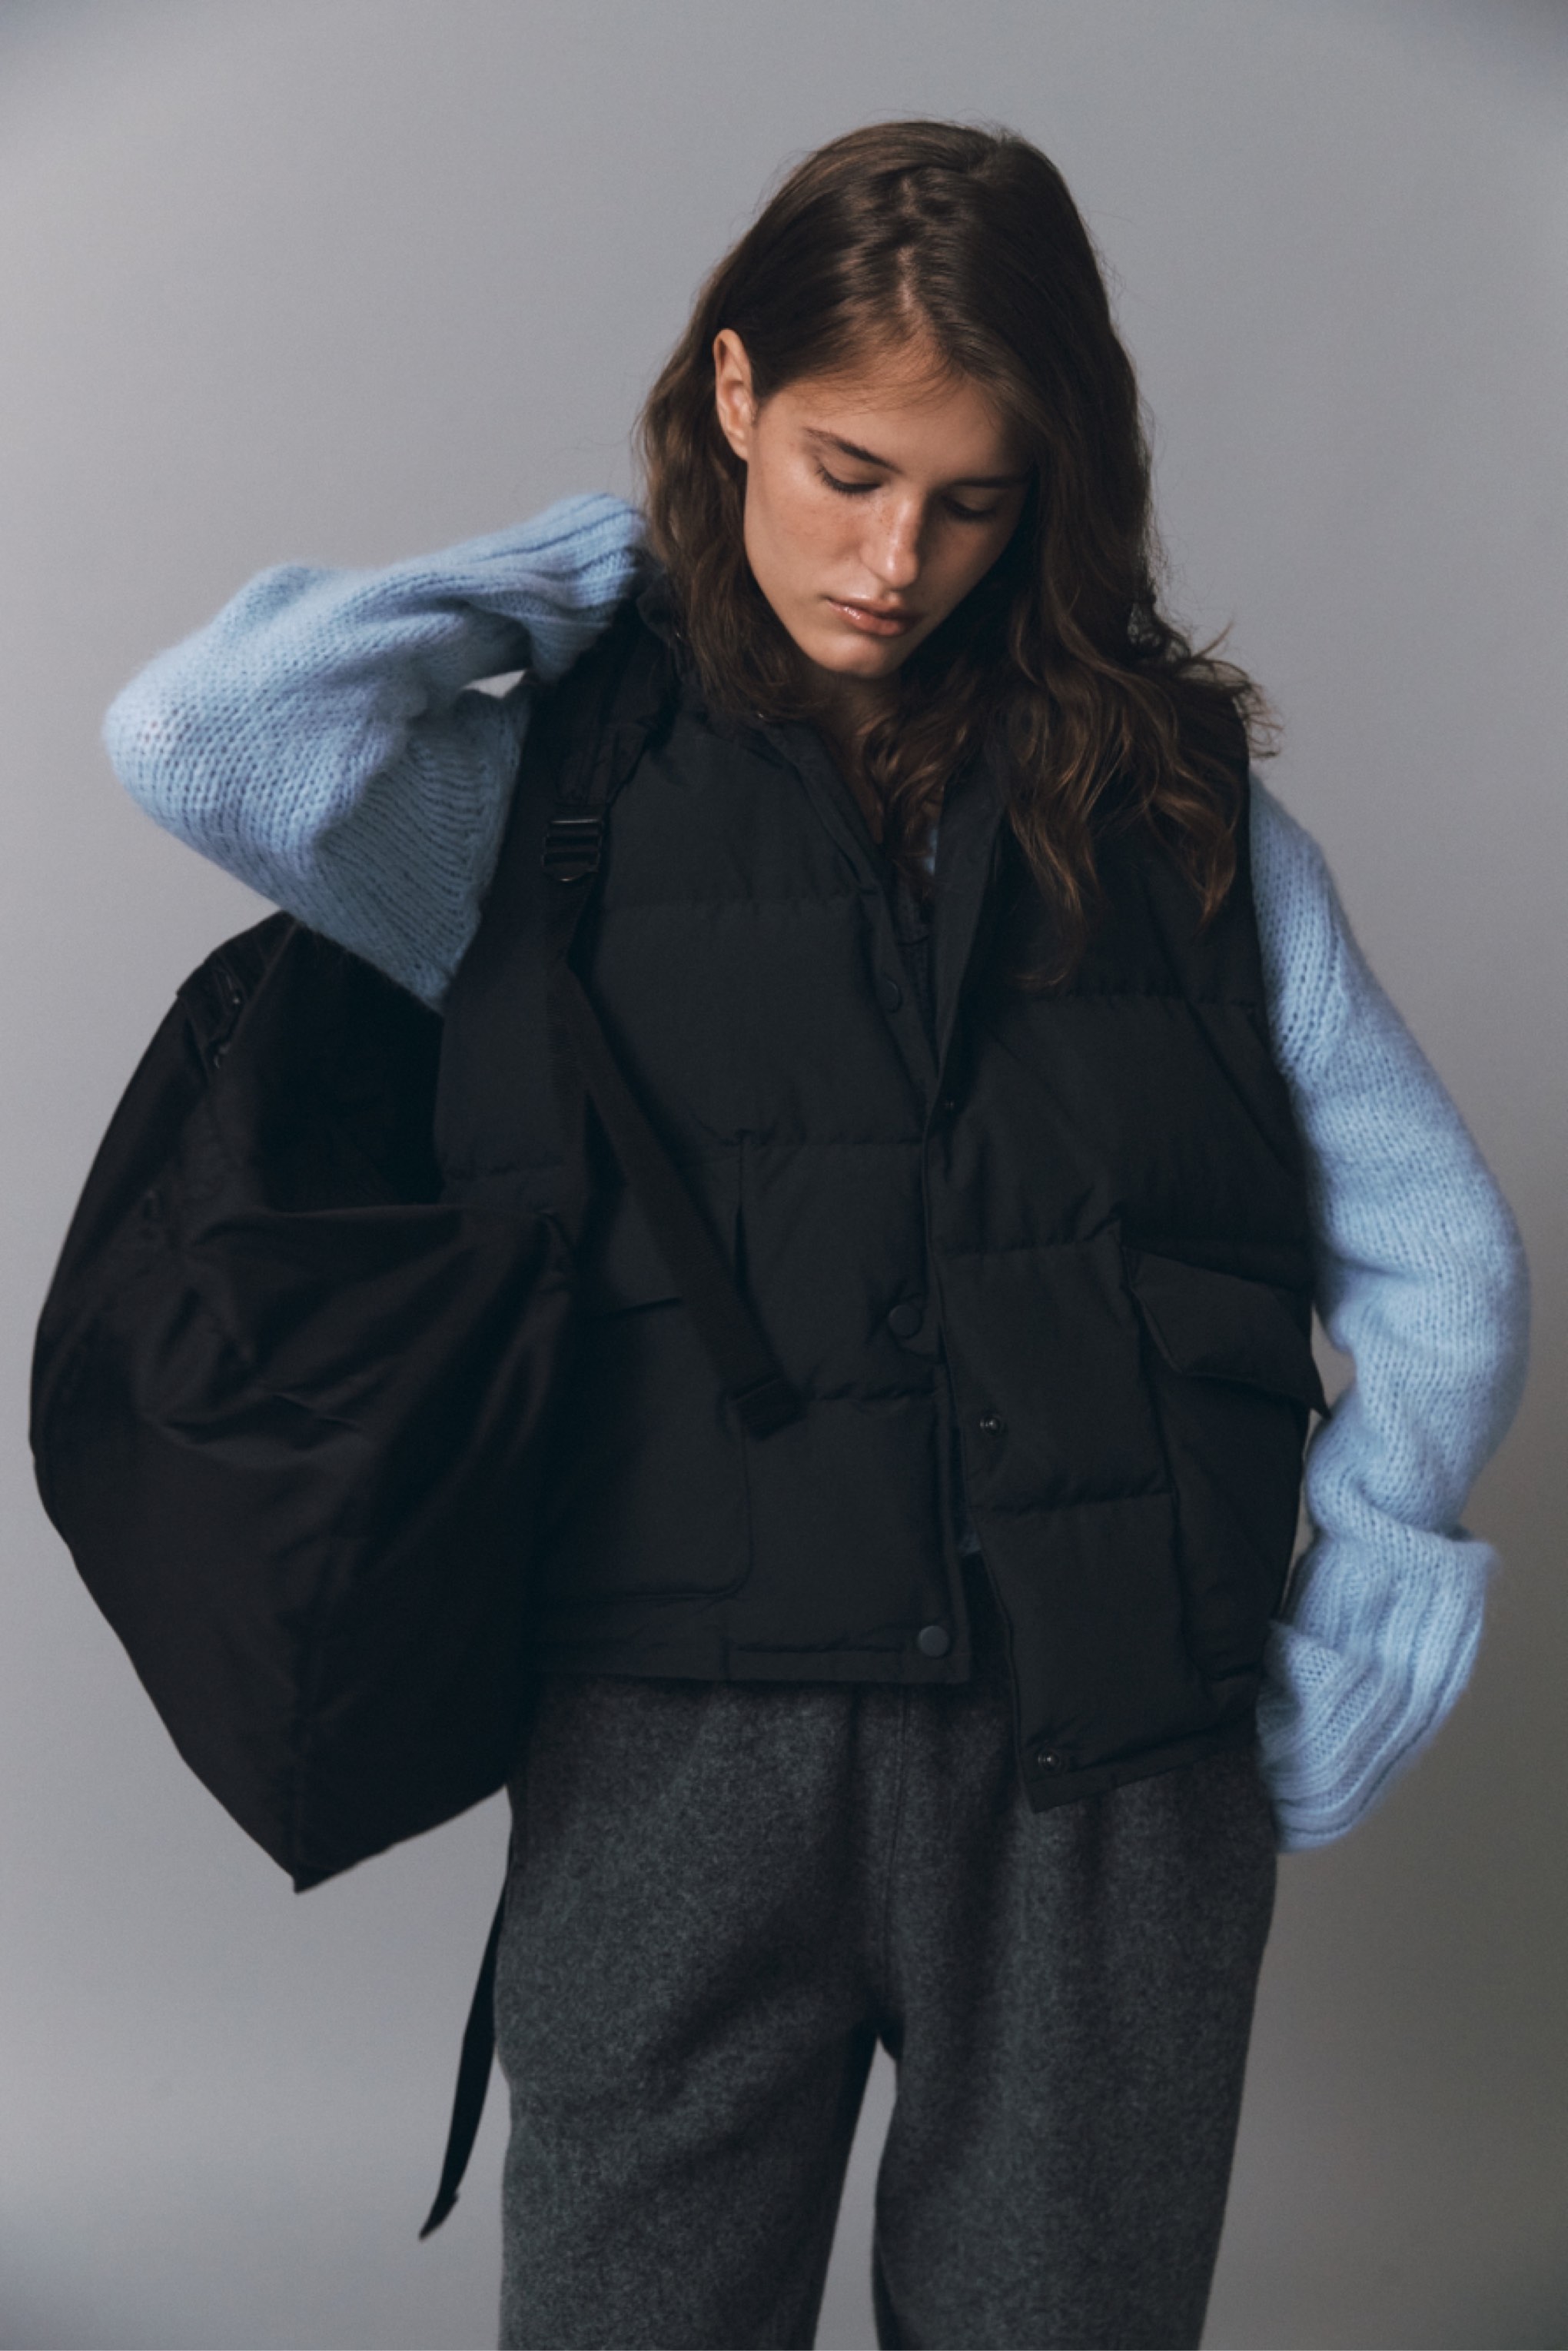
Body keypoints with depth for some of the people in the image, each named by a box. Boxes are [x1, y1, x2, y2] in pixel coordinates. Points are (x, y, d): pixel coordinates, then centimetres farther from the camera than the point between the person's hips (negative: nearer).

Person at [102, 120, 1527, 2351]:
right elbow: (198, 735, -12)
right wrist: (583, 565, 3)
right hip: (678, 1745, -1)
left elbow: (1437, 1250, 11)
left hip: (1114, 1768, 2)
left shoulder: (1180, 806, 11)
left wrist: (1363, 1584, -3)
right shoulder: (553, 797, 7)